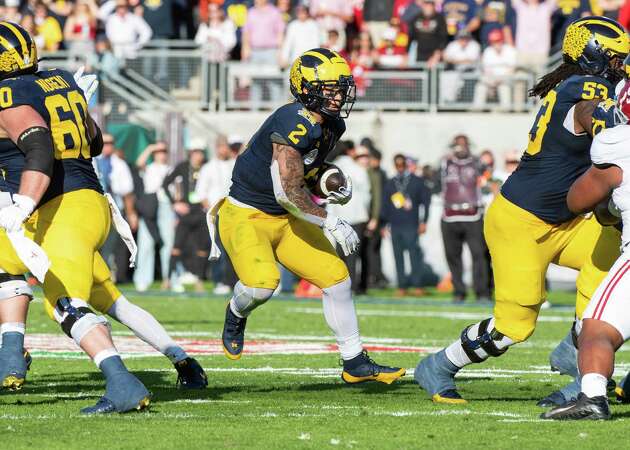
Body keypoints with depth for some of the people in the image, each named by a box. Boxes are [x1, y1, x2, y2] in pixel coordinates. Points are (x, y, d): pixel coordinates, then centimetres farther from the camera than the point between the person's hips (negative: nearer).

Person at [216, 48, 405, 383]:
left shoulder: (332, 125, 3)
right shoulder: (294, 124, -27)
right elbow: (288, 193, -28)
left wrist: (334, 186, 0)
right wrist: (331, 223, -23)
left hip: (287, 218, 9)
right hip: (246, 215, -9)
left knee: (336, 277, 4)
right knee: (262, 282, -30)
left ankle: (356, 364, 14)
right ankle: (236, 314, 6)